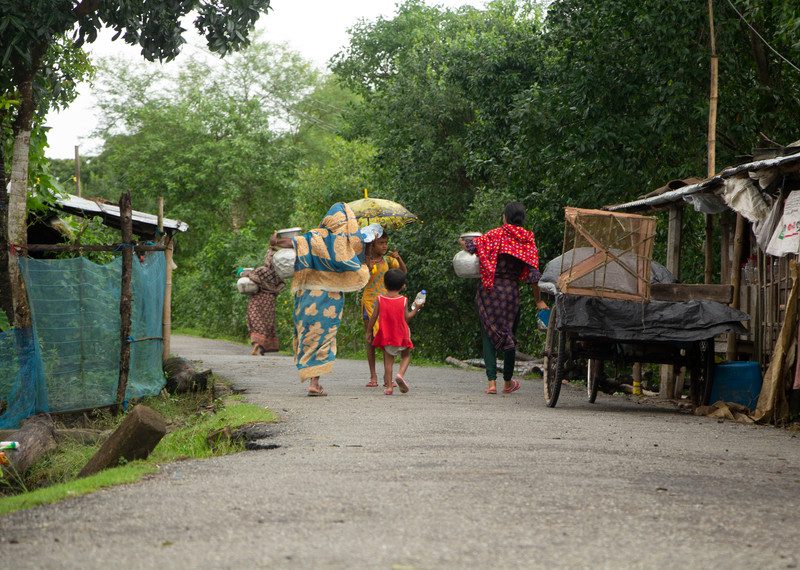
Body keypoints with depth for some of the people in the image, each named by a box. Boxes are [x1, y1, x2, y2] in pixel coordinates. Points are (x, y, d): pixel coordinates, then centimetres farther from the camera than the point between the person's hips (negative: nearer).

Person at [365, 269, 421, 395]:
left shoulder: (380, 299, -4)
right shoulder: (403, 300, -7)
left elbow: (374, 317, -3)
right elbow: (406, 317, -2)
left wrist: (368, 332, 7)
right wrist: (416, 309, 14)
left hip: (385, 336, 1)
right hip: (401, 335, -1)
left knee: (388, 360, 8)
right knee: (406, 356, 18)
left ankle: (388, 386, 4)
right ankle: (401, 374, -10)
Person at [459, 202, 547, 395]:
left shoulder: (496, 234, -4)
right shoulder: (528, 240, 2)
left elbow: (473, 245, -16)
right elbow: (533, 274, -1)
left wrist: (464, 244, 9)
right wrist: (538, 300, 5)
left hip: (489, 290, -2)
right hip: (511, 291, 2)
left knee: (489, 335, 3)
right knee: (509, 335, 15)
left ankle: (491, 381, -7)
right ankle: (508, 382, 25)